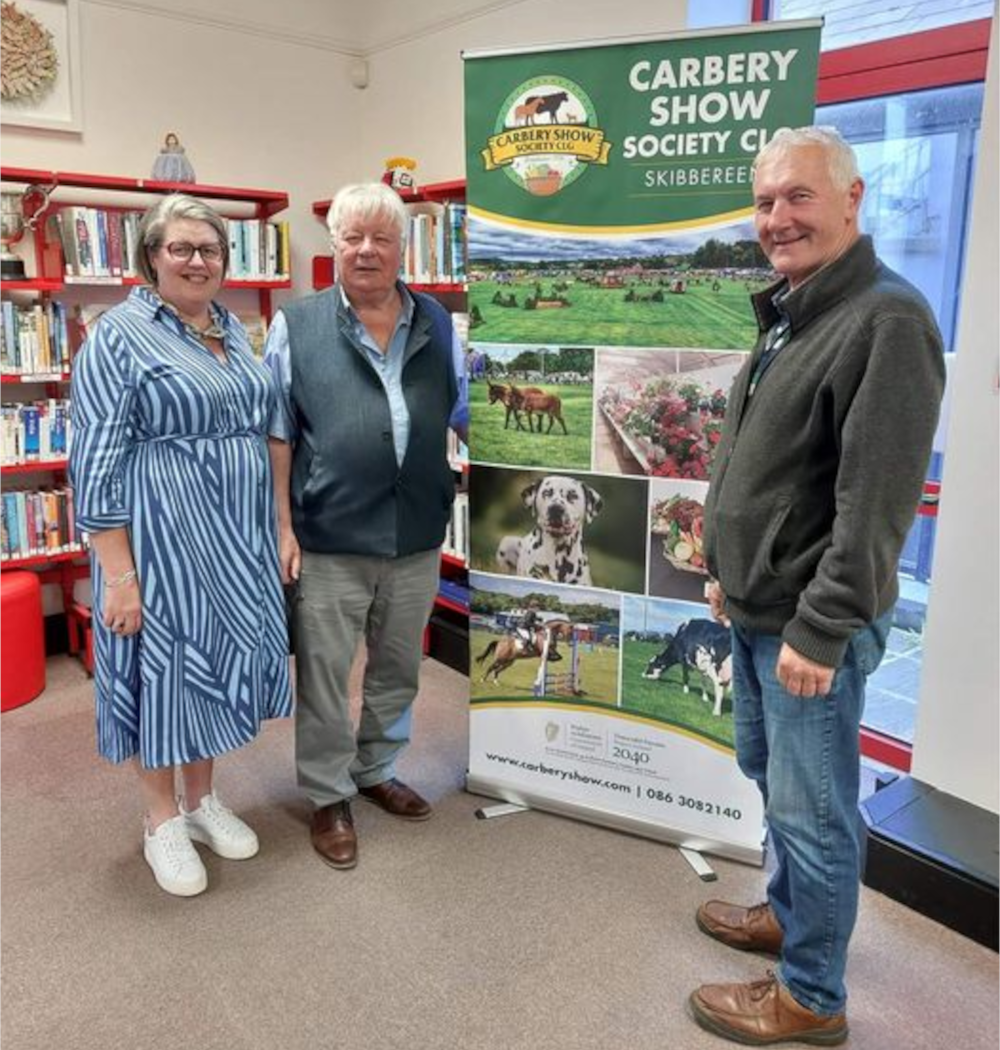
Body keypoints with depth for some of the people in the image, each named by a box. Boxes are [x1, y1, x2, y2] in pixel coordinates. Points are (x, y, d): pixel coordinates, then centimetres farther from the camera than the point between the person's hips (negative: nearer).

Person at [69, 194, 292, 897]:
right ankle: (162, 821, 25)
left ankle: (202, 799, 34)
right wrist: (118, 573, -19)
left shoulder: (232, 328, 11)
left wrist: (273, 532, 15)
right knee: (164, 665, 6)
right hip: (163, 539, -6)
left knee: (218, 658, 15)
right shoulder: (119, 335, -10)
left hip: (235, 538, 7)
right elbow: (97, 462, -14)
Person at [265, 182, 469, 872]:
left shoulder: (437, 324, 7)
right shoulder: (297, 327, -2)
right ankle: (330, 797, 28)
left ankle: (376, 771, 39)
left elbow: (467, 418, 12)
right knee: (324, 678, 8)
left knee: (398, 671, 18)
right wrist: (282, 526, -7)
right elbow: (276, 433, -2)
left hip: (417, 538, 4)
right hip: (329, 540, -3)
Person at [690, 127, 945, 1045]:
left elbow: (876, 499, -24)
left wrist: (820, 628, -23)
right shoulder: (788, 315, 12)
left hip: (813, 621, -9)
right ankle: (788, 911, 45)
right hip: (758, 608, 9)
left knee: (811, 807, 4)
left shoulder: (887, 319, -18)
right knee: (769, 774, 23)